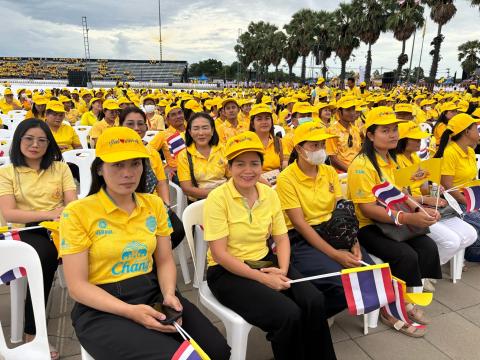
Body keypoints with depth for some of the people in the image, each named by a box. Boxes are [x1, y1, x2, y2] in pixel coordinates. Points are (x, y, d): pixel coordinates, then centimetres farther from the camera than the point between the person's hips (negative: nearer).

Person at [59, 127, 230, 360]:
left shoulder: (154, 204, 5)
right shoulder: (77, 213, -9)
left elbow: (165, 261, 10)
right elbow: (77, 285, -9)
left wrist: (169, 294, -11)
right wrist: (130, 311, -21)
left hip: (152, 294, 4)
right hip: (102, 309, -4)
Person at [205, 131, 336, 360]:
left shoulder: (270, 194, 2)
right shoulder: (218, 198, -14)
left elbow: (282, 238, 7)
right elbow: (219, 254, -17)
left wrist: (283, 270, -13)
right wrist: (263, 278, -20)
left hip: (266, 263, 5)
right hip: (228, 273, -5)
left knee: (314, 302, -16)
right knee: (288, 315, -24)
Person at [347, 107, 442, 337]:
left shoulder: (389, 160, 10)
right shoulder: (362, 165, -19)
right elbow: (368, 208, -23)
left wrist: (419, 210, 1)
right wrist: (408, 218, -29)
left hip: (391, 221, 8)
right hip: (366, 227, -8)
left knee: (428, 247, -10)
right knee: (406, 255, -24)